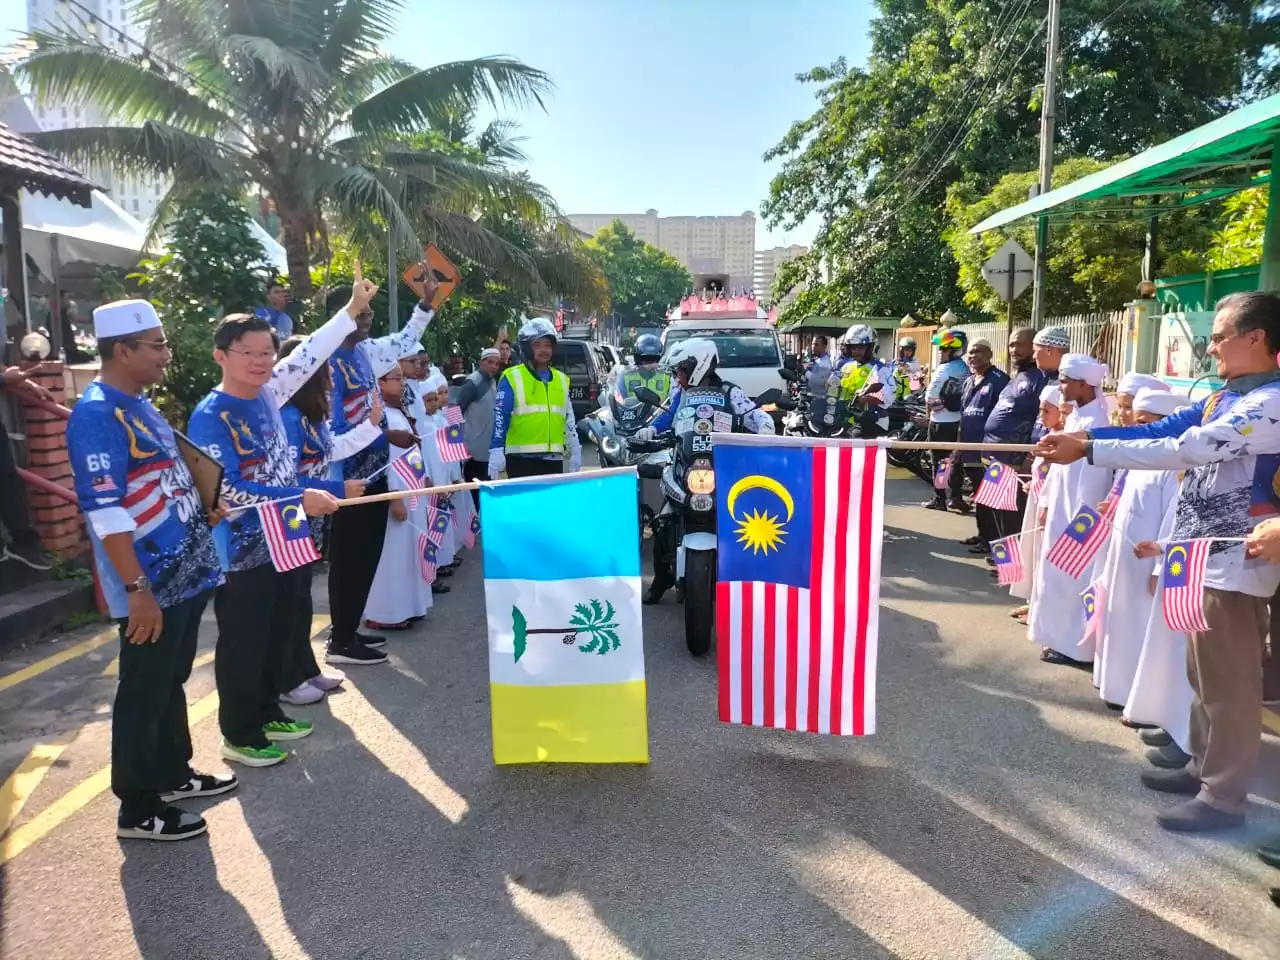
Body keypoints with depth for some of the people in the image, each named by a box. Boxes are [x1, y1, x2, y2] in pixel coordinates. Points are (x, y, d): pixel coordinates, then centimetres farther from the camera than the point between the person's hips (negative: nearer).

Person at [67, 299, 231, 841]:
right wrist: (137, 588, -24)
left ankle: (172, 774, 37)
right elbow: (104, 510, -23)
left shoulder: (140, 406, 11)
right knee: (143, 693, 4)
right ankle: (138, 809, 18)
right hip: (152, 586, -9)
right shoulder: (98, 415, -18)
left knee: (171, 682, 21)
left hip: (186, 573, 9)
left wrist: (205, 509, 17)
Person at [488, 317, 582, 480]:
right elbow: (500, 417, -8)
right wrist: (496, 450, -16)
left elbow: (568, 419, 20)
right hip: (521, 459, -6)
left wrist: (574, 450, 18)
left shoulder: (562, 380, 15)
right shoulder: (512, 378, -3)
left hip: (553, 459, 6)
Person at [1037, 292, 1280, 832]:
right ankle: (1204, 768, 34)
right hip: (1207, 554, 9)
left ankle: (1224, 797, 14)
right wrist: (1086, 435, -7)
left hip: (1235, 562, -9)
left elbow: (1186, 449, -28)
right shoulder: (1225, 400, 11)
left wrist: (1087, 450, -29)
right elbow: (1163, 429, 6)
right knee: (1205, 675, 19)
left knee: (1229, 681, 2)